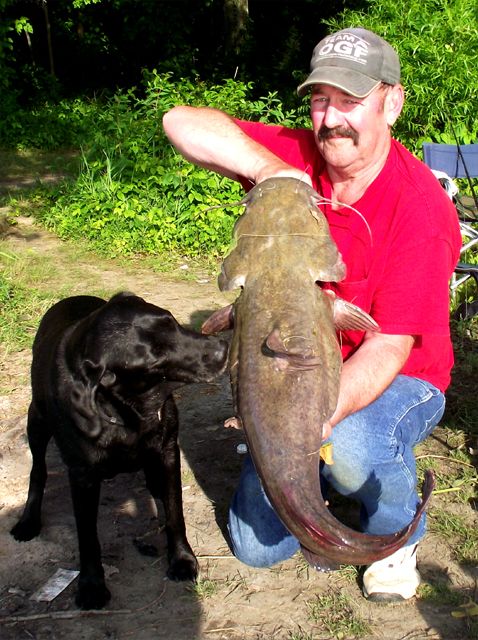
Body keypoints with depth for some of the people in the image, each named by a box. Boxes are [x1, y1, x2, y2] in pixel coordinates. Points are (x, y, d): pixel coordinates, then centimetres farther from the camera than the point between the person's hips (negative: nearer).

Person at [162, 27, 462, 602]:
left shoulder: (422, 208, -24)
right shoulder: (294, 157, -10)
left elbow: (388, 347, -28)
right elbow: (182, 124, -16)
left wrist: (319, 417, -44)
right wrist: (267, 168, -32)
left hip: (395, 380, -4)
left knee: (349, 446, -40)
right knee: (256, 546, 2)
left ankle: (397, 532, -3)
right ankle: (323, 475, 32)